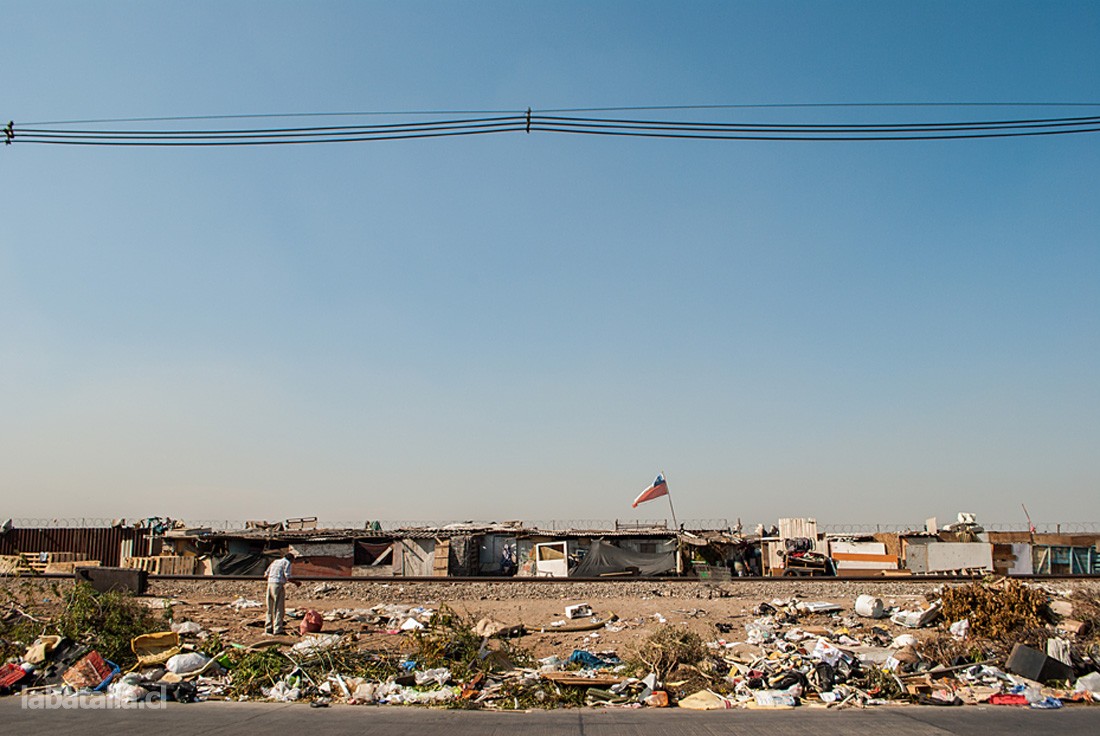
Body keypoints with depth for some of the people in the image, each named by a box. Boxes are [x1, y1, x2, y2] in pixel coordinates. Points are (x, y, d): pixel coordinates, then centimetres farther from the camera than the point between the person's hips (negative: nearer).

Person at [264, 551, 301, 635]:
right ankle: (278, 629, -6)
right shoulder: (287, 563, 0)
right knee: (279, 608, -4)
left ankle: (268, 628, 16)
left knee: (270, 608, 13)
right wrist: (296, 582, 3)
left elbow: (266, 574, 18)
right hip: (278, 585, -7)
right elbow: (287, 577, -10)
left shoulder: (275, 562, 21)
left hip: (270, 584, 7)